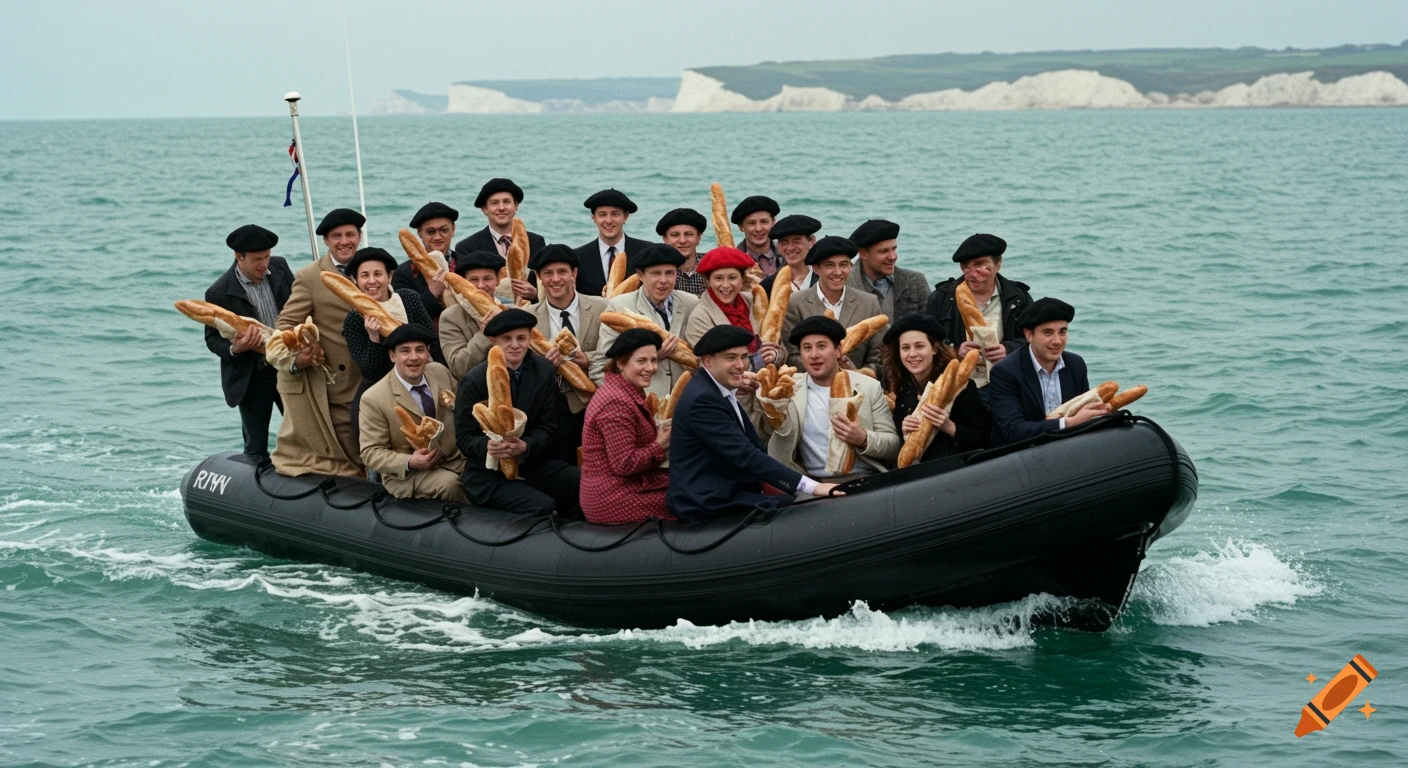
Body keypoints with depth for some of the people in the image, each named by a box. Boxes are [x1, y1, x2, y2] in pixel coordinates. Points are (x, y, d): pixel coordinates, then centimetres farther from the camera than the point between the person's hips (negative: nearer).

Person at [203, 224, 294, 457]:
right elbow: (212, 339, -5)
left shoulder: (280, 268, -2)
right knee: (256, 446, 5)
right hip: (251, 377, -3)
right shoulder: (219, 293, -15)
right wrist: (234, 349, -26)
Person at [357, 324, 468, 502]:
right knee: (449, 484, -32)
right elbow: (370, 452, -8)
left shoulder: (440, 372, 3)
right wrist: (409, 463, -24)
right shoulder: (373, 399, -11)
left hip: (455, 460, 5)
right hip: (407, 474, -5)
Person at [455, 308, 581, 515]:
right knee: (542, 508, -32)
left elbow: (547, 428, -1)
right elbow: (465, 438, -8)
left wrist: (525, 446, -24)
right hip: (488, 473, -4)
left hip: (534, 465, 4)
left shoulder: (544, 371, 1)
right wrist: (488, 446, -32)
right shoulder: (474, 381, -10)